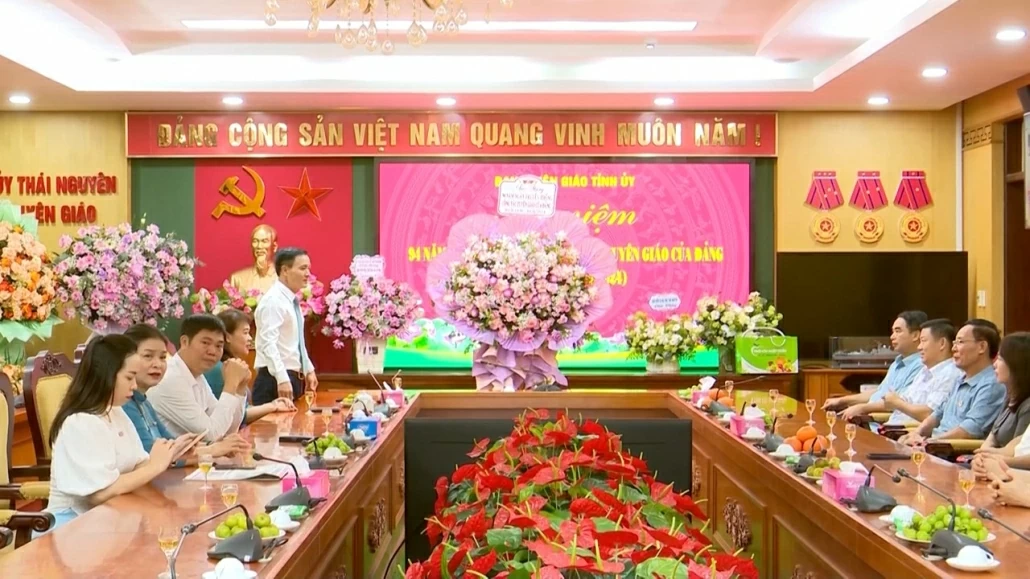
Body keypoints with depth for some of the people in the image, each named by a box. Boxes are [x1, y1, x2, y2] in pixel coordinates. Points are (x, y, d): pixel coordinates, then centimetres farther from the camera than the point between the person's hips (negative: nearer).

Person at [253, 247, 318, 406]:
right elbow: (269, 344, -23)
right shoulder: (273, 300, -15)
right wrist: (282, 379, -30)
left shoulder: (292, 301, 14)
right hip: (275, 380, -9)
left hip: (293, 377, 9)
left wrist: (309, 369, 18)